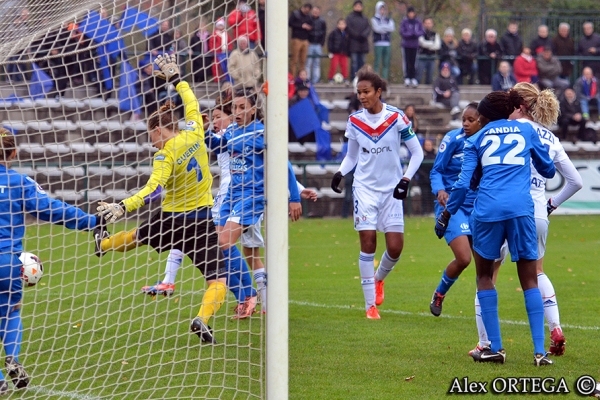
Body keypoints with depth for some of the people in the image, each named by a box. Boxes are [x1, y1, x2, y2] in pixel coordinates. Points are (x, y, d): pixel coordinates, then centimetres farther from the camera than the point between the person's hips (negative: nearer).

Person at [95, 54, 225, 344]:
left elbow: (153, 190, -33)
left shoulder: (165, 156, -18)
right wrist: (175, 78, 26)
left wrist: (123, 207, -40)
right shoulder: (193, 131, -6)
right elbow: (191, 102, 14)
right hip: (201, 220, 1)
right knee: (218, 281, -7)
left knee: (139, 235, 33)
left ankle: (103, 243, 61)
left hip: (171, 219, -1)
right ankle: (202, 319, -33)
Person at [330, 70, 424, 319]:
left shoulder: (397, 118, -9)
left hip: (390, 189, -1)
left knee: (395, 248, -4)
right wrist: (340, 173, -8)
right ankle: (370, 304, 0)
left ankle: (379, 279, 30)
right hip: (364, 188, 1)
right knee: (368, 243, -8)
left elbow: (417, 153, -2)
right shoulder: (355, 121, -1)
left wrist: (406, 179, -12)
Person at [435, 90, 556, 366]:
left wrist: (445, 215, 18)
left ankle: (495, 348, 11)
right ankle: (539, 351, -3)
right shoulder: (526, 130, 18)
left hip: (487, 209, 0)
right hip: (521, 208, 0)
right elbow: (548, 170, 24)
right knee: (530, 279, 7)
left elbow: (464, 183, 9)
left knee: (484, 275, 17)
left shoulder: (477, 139, 16)